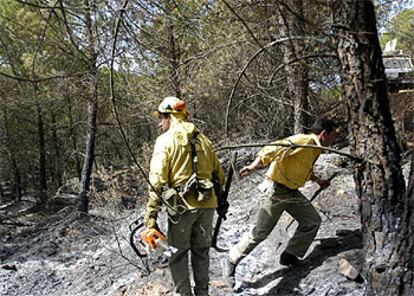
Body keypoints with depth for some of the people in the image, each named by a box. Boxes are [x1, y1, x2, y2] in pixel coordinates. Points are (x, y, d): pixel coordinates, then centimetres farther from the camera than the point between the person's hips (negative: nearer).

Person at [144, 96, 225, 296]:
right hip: (207, 204, 5)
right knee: (201, 252, 18)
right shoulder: (202, 139, 13)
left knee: (178, 254, 9)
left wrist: (151, 214, -12)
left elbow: (157, 180, -13)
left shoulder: (165, 140, -5)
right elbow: (218, 174, 15)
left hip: (182, 206, -5)